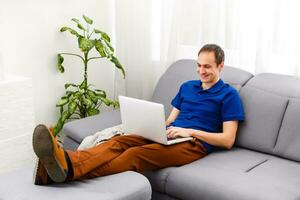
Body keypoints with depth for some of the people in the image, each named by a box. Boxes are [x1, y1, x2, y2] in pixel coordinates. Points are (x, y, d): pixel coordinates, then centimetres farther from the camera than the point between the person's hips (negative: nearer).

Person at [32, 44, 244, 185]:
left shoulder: (229, 95, 4)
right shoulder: (187, 86, 23)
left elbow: (228, 140, -4)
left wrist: (190, 131, -13)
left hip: (196, 143, -6)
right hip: (169, 135, 6)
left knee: (136, 154, -33)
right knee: (120, 141, -25)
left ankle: (68, 169, -54)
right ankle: (66, 160, -50)